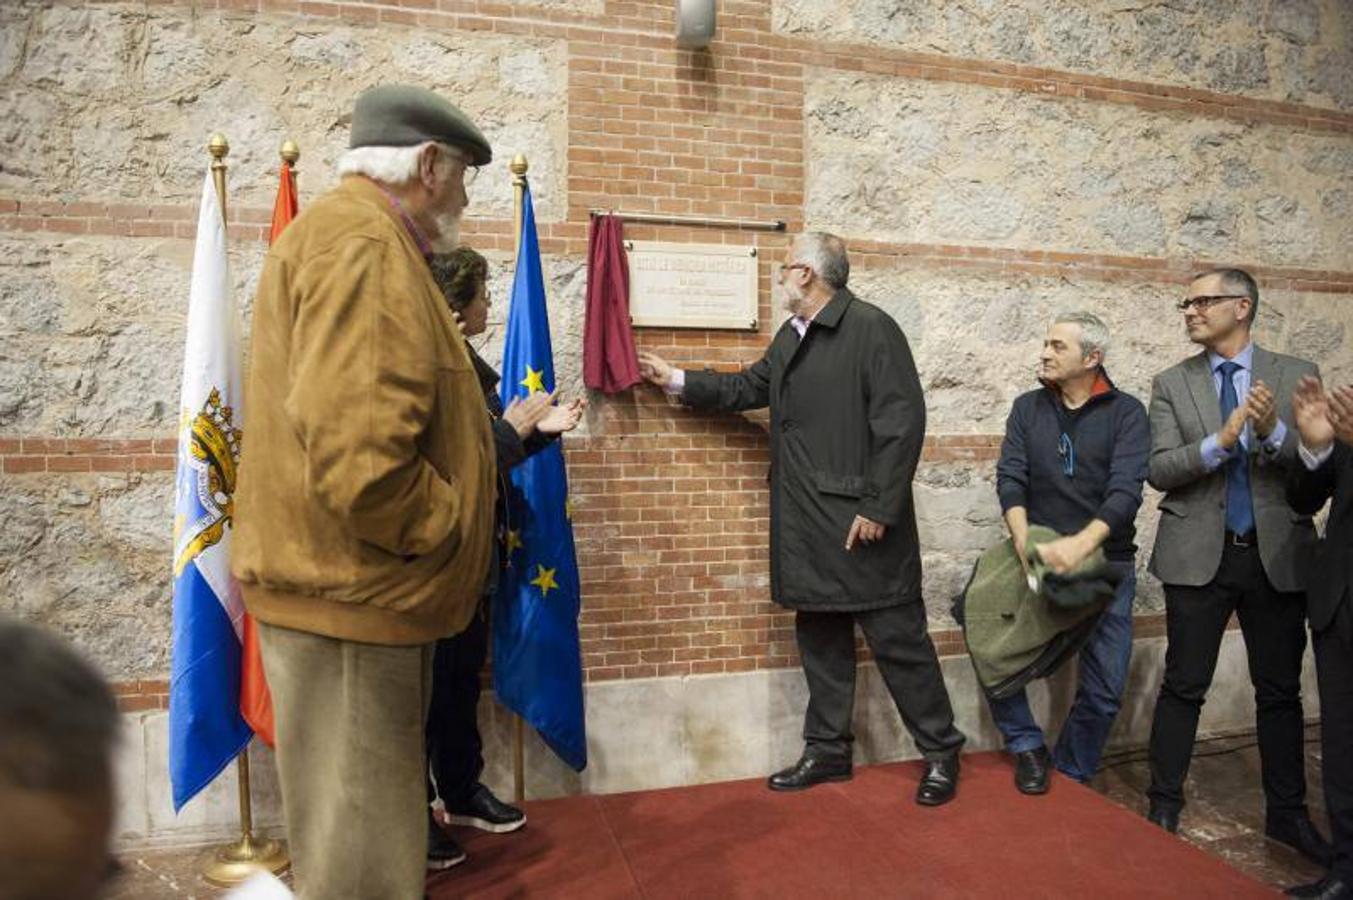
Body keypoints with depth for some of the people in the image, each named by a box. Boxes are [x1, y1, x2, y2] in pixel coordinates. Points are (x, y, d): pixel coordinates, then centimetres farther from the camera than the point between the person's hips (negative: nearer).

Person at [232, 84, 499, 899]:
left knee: (364, 818, 23)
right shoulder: (364, 242, -17)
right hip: (356, 587, -11)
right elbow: (359, 456, -29)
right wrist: (446, 531, -14)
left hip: (351, 580, 11)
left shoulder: (346, 231, 18)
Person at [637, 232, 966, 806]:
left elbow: (902, 422, -16)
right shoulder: (791, 336, 14)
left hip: (861, 521, -8)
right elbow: (749, 388, 26)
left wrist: (880, 507, -18)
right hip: (805, 523, 8)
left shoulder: (872, 329, -12)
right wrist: (678, 382, 26)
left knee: (898, 638, 3)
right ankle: (827, 750, 29)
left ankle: (940, 752, 20)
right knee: (820, 638, 15)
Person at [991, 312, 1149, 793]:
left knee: (1104, 688, 2)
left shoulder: (1125, 412, -2)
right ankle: (1027, 748, 7)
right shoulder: (1028, 407, 6)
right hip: (1039, 557, 1)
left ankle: (1070, 776, 26)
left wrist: (1082, 543, -31)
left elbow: (1126, 490, -15)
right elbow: (1010, 478, -4)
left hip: (1106, 562, -1)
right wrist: (1023, 537, -22)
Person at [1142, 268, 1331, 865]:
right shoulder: (1171, 384, 2)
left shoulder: (1295, 375, 3)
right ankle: (1164, 805, 17)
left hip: (1278, 554, 1)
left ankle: (1287, 813, 27)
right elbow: (1159, 470, -6)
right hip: (1200, 554, -1)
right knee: (1184, 687, 5)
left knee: (1280, 689, 12)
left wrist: (1273, 432, -22)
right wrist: (1223, 440, -21)